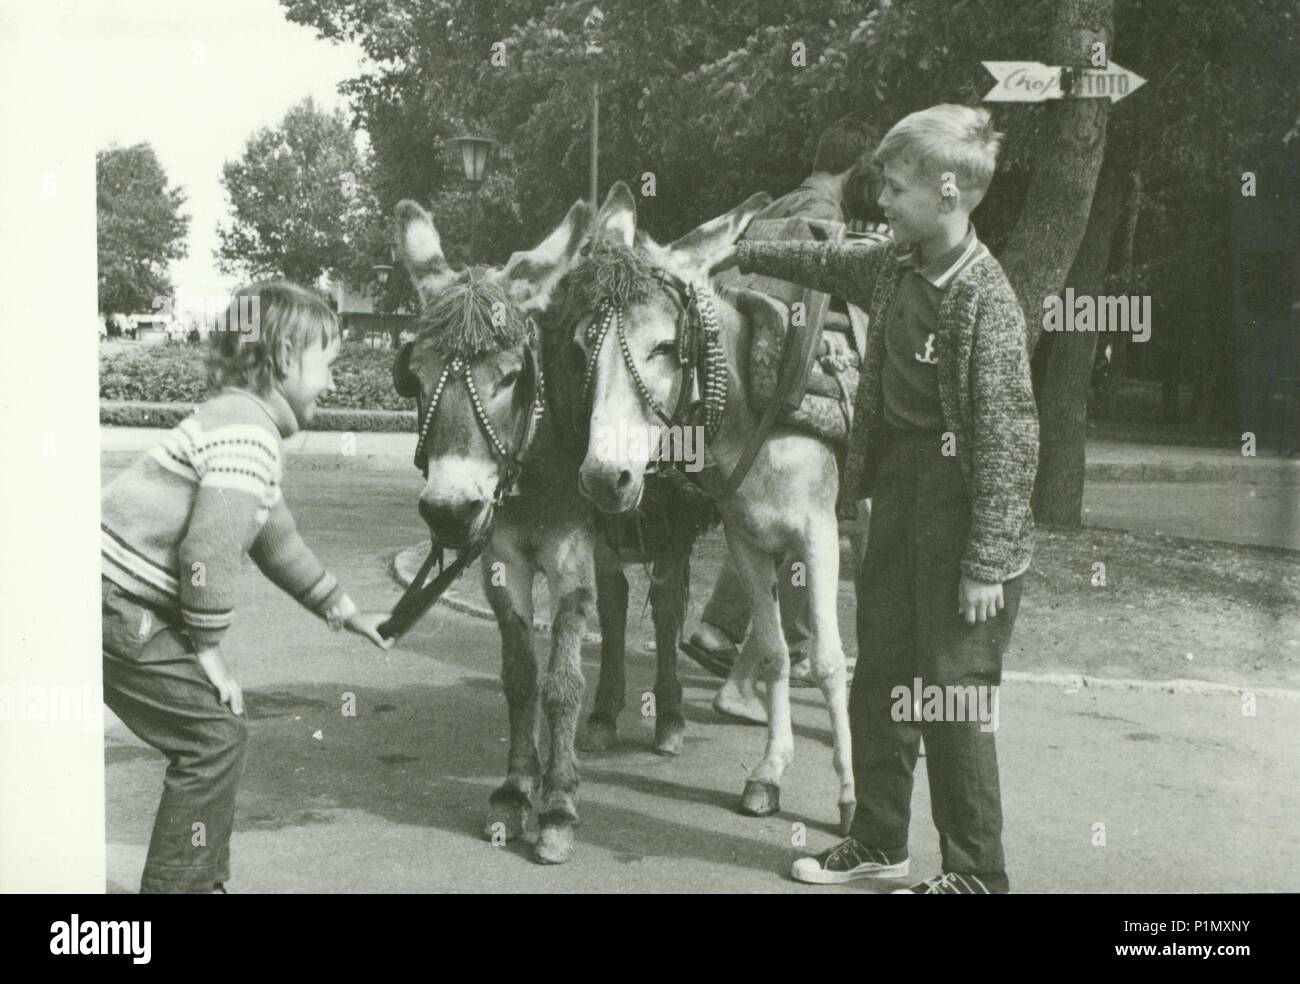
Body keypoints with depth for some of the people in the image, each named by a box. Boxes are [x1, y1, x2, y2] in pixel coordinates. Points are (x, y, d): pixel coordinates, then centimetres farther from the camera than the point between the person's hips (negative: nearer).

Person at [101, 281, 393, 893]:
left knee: (214, 728, 15)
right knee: (215, 733, -4)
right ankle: (178, 884, 5)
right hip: (112, 611, -10)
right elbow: (210, 549, -26)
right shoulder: (248, 430, -18)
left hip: (132, 605, 10)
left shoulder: (248, 426, 15)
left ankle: (199, 882, 24)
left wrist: (345, 613, 27)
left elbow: (276, 540, 25)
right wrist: (208, 649, -15)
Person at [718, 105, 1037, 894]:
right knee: (880, 680, 16)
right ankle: (879, 842, 31)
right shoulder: (897, 267, 5)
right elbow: (832, 265, 28)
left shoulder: (985, 298, -19)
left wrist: (986, 563, -20)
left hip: (962, 511, -8)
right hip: (900, 495, 8)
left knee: (954, 701, 0)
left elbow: (1008, 437, -20)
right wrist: (745, 255, 36)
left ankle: (977, 873, 14)